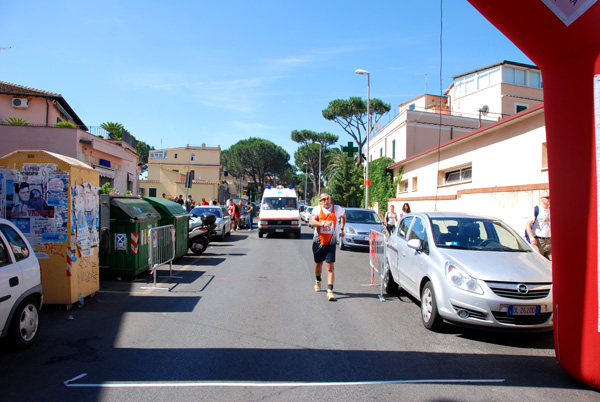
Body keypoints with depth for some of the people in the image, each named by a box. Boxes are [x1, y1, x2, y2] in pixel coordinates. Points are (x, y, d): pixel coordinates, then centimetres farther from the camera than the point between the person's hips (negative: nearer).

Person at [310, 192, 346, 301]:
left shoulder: (337, 209, 2)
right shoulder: (317, 209, -3)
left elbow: (343, 216, 25)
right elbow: (312, 222, -19)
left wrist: (341, 229, 20)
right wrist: (323, 223, -34)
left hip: (331, 243, -1)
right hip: (318, 242, 1)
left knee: (330, 267, -10)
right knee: (318, 264, 17)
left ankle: (330, 291, -12)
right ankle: (317, 281, 46)